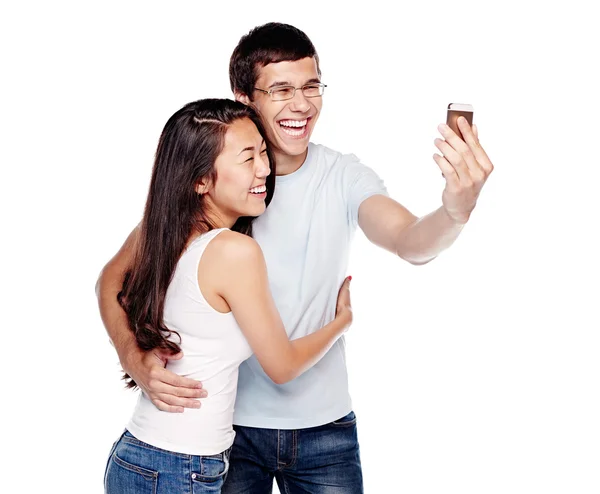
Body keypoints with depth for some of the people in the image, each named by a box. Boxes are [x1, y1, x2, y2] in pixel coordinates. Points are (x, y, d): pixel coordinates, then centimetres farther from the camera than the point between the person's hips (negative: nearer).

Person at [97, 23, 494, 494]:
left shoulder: (343, 176, -6)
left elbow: (411, 242, -23)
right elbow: (115, 277, -7)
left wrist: (457, 209, -46)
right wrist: (135, 359, -25)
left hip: (325, 425, 1)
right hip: (230, 423, -1)